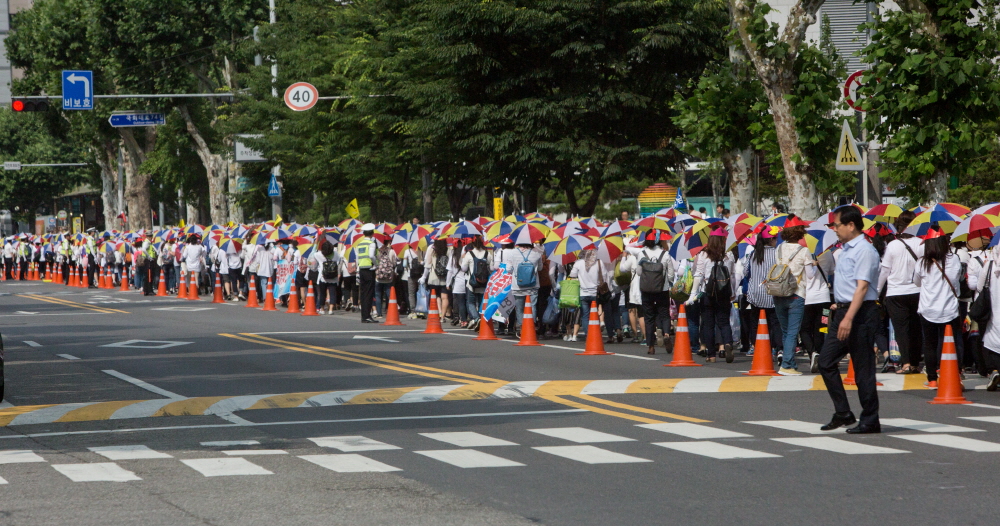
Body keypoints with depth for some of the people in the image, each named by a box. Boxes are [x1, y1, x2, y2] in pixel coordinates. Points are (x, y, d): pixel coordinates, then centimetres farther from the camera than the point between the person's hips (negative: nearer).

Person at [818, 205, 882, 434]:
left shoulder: (864, 250, -14)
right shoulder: (845, 250, 16)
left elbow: (862, 287, -21)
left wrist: (848, 318, -27)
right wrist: (839, 307, 16)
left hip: (860, 313, -10)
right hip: (843, 312, 10)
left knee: (863, 368, -3)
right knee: (826, 361, 7)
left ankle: (870, 421, 4)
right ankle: (843, 413, 14)